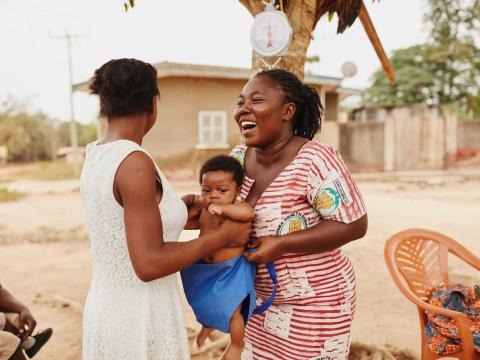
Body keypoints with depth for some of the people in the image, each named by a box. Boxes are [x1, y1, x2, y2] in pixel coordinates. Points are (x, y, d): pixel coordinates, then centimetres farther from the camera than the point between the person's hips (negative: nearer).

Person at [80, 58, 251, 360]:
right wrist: (223, 236, -15)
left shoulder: (96, 156, 3)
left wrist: (182, 219, 18)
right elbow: (149, 265, -25)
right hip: (140, 321, -8)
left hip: (106, 309, 8)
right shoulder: (135, 162, -24)